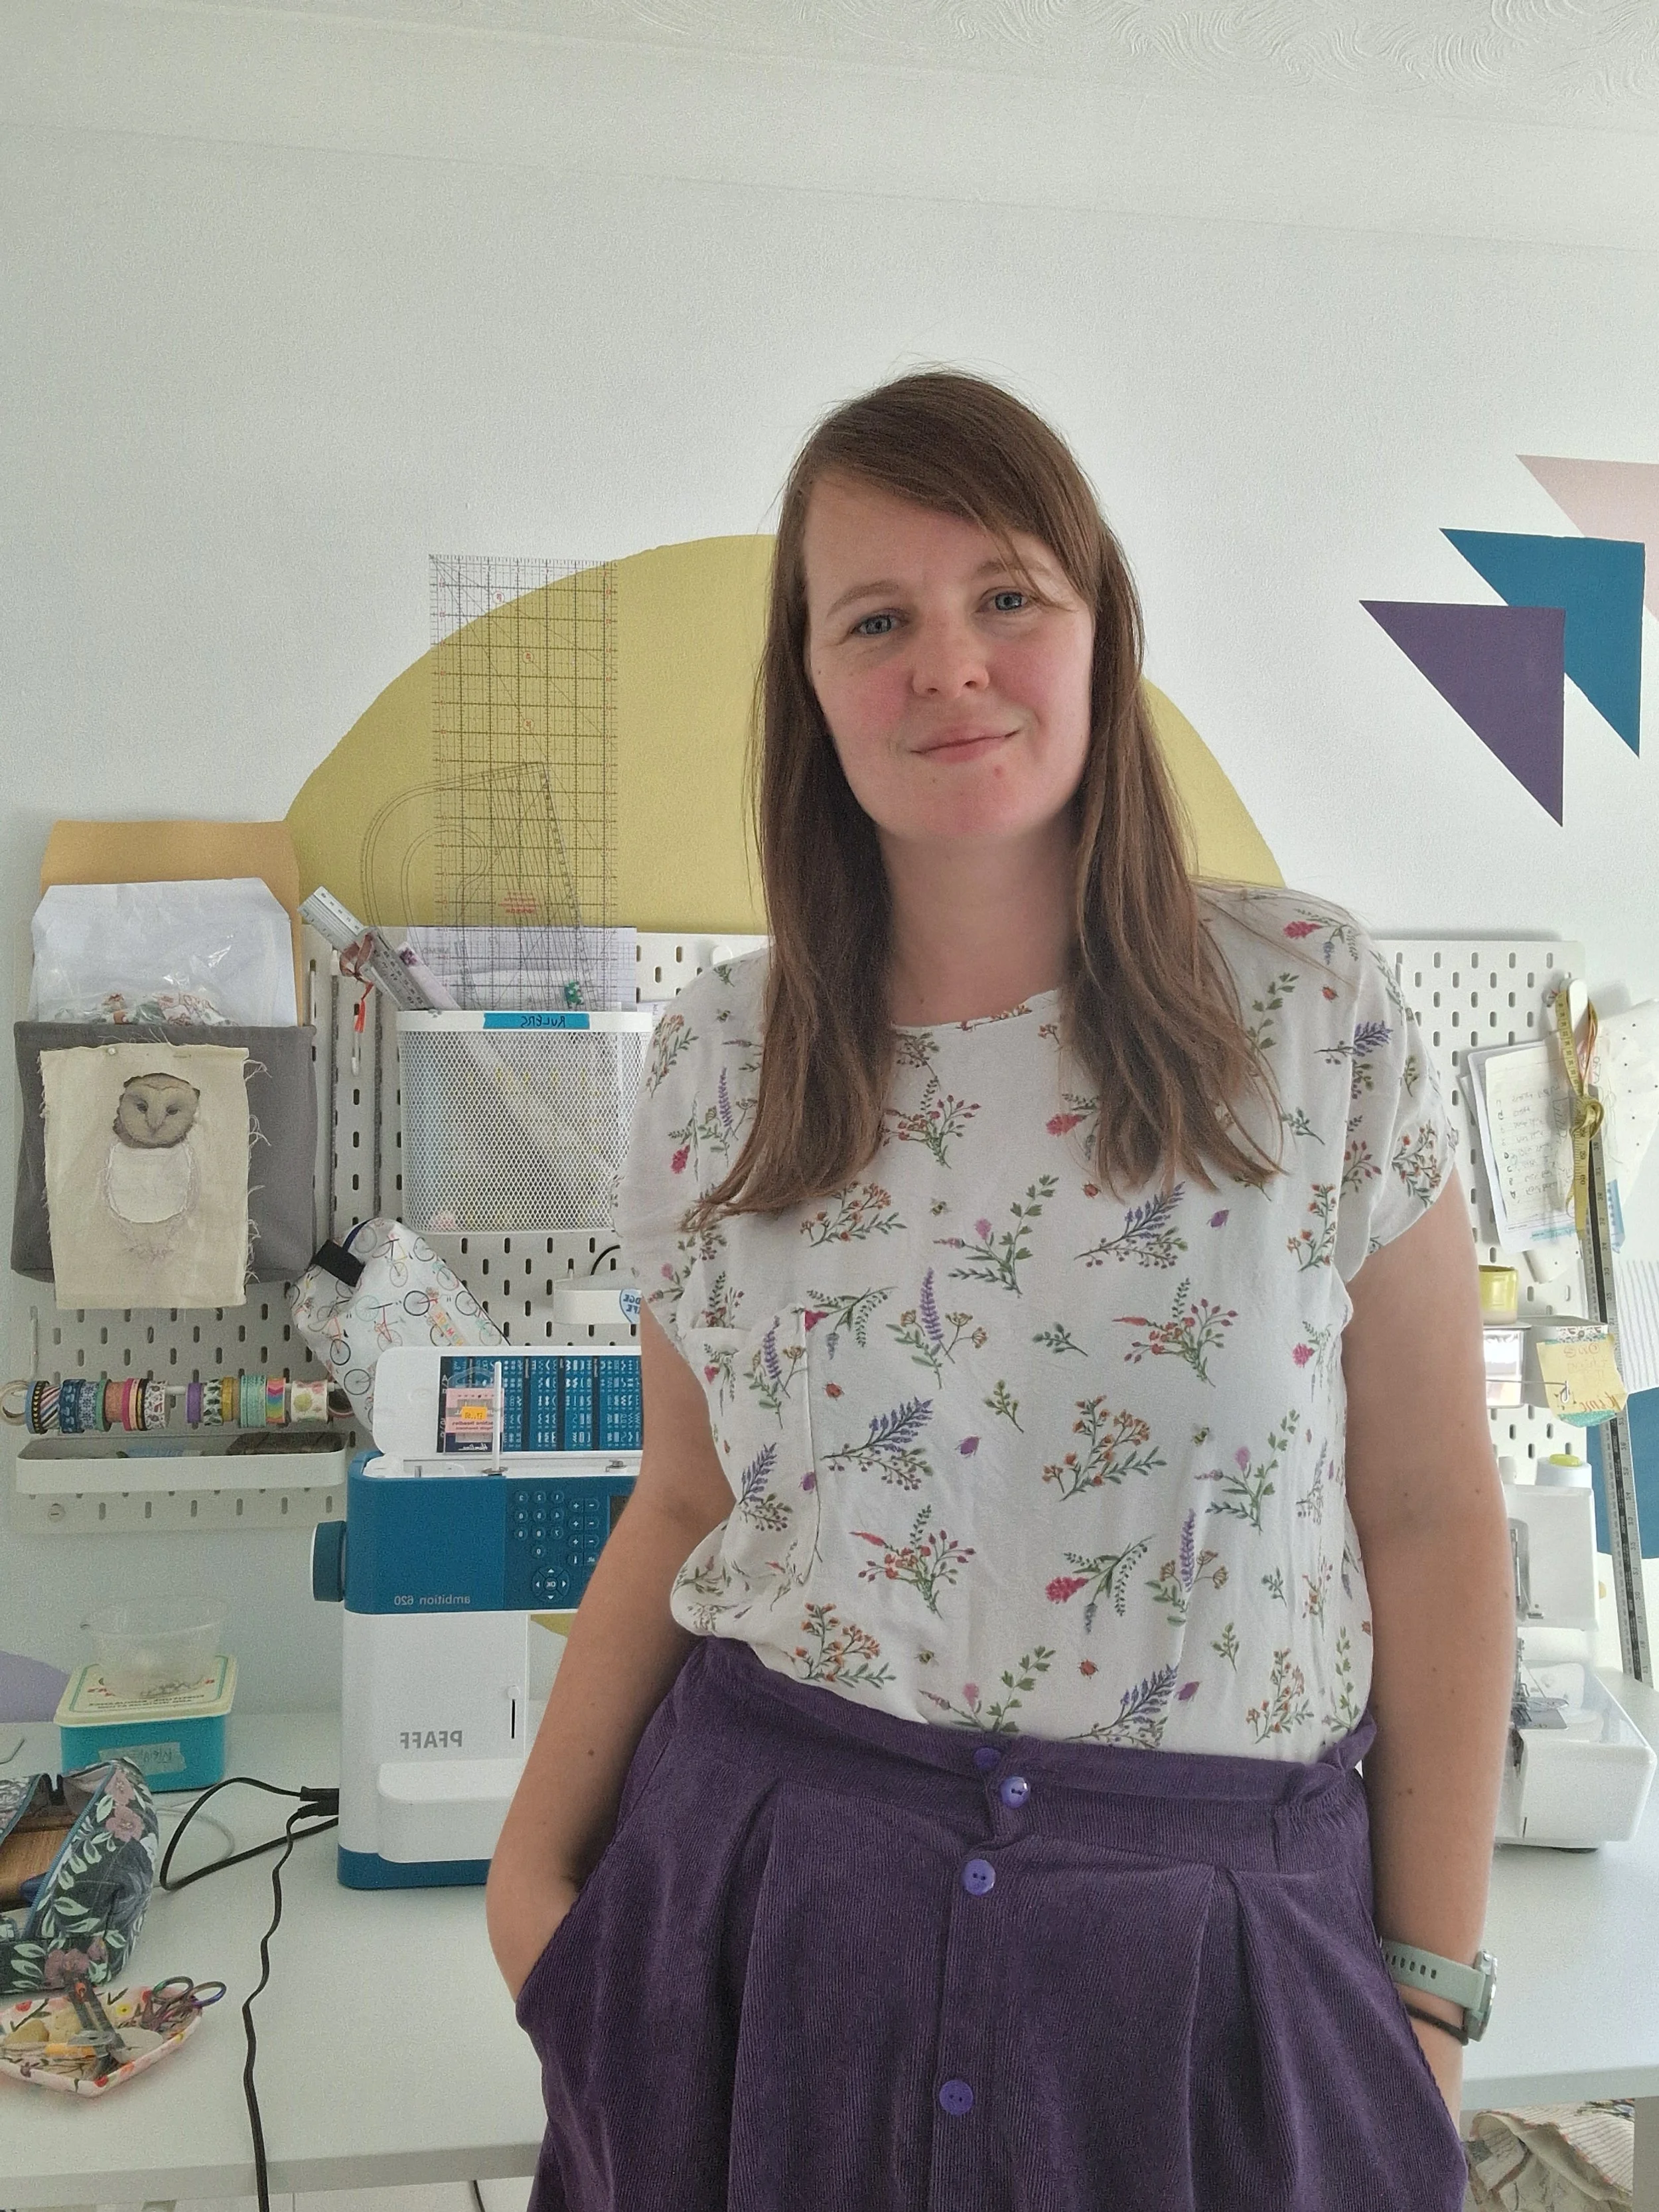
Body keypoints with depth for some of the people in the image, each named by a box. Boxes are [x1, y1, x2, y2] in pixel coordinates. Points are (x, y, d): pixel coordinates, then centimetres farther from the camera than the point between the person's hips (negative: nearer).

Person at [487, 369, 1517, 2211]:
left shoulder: (1318, 1008, -8)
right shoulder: (718, 1061, -2)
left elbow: (1431, 1517, -4)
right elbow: (684, 1508, 7)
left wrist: (1431, 1988, -3)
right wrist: (535, 1865, 0)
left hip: (1215, 1946, -1)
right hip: (766, 1906, 2)